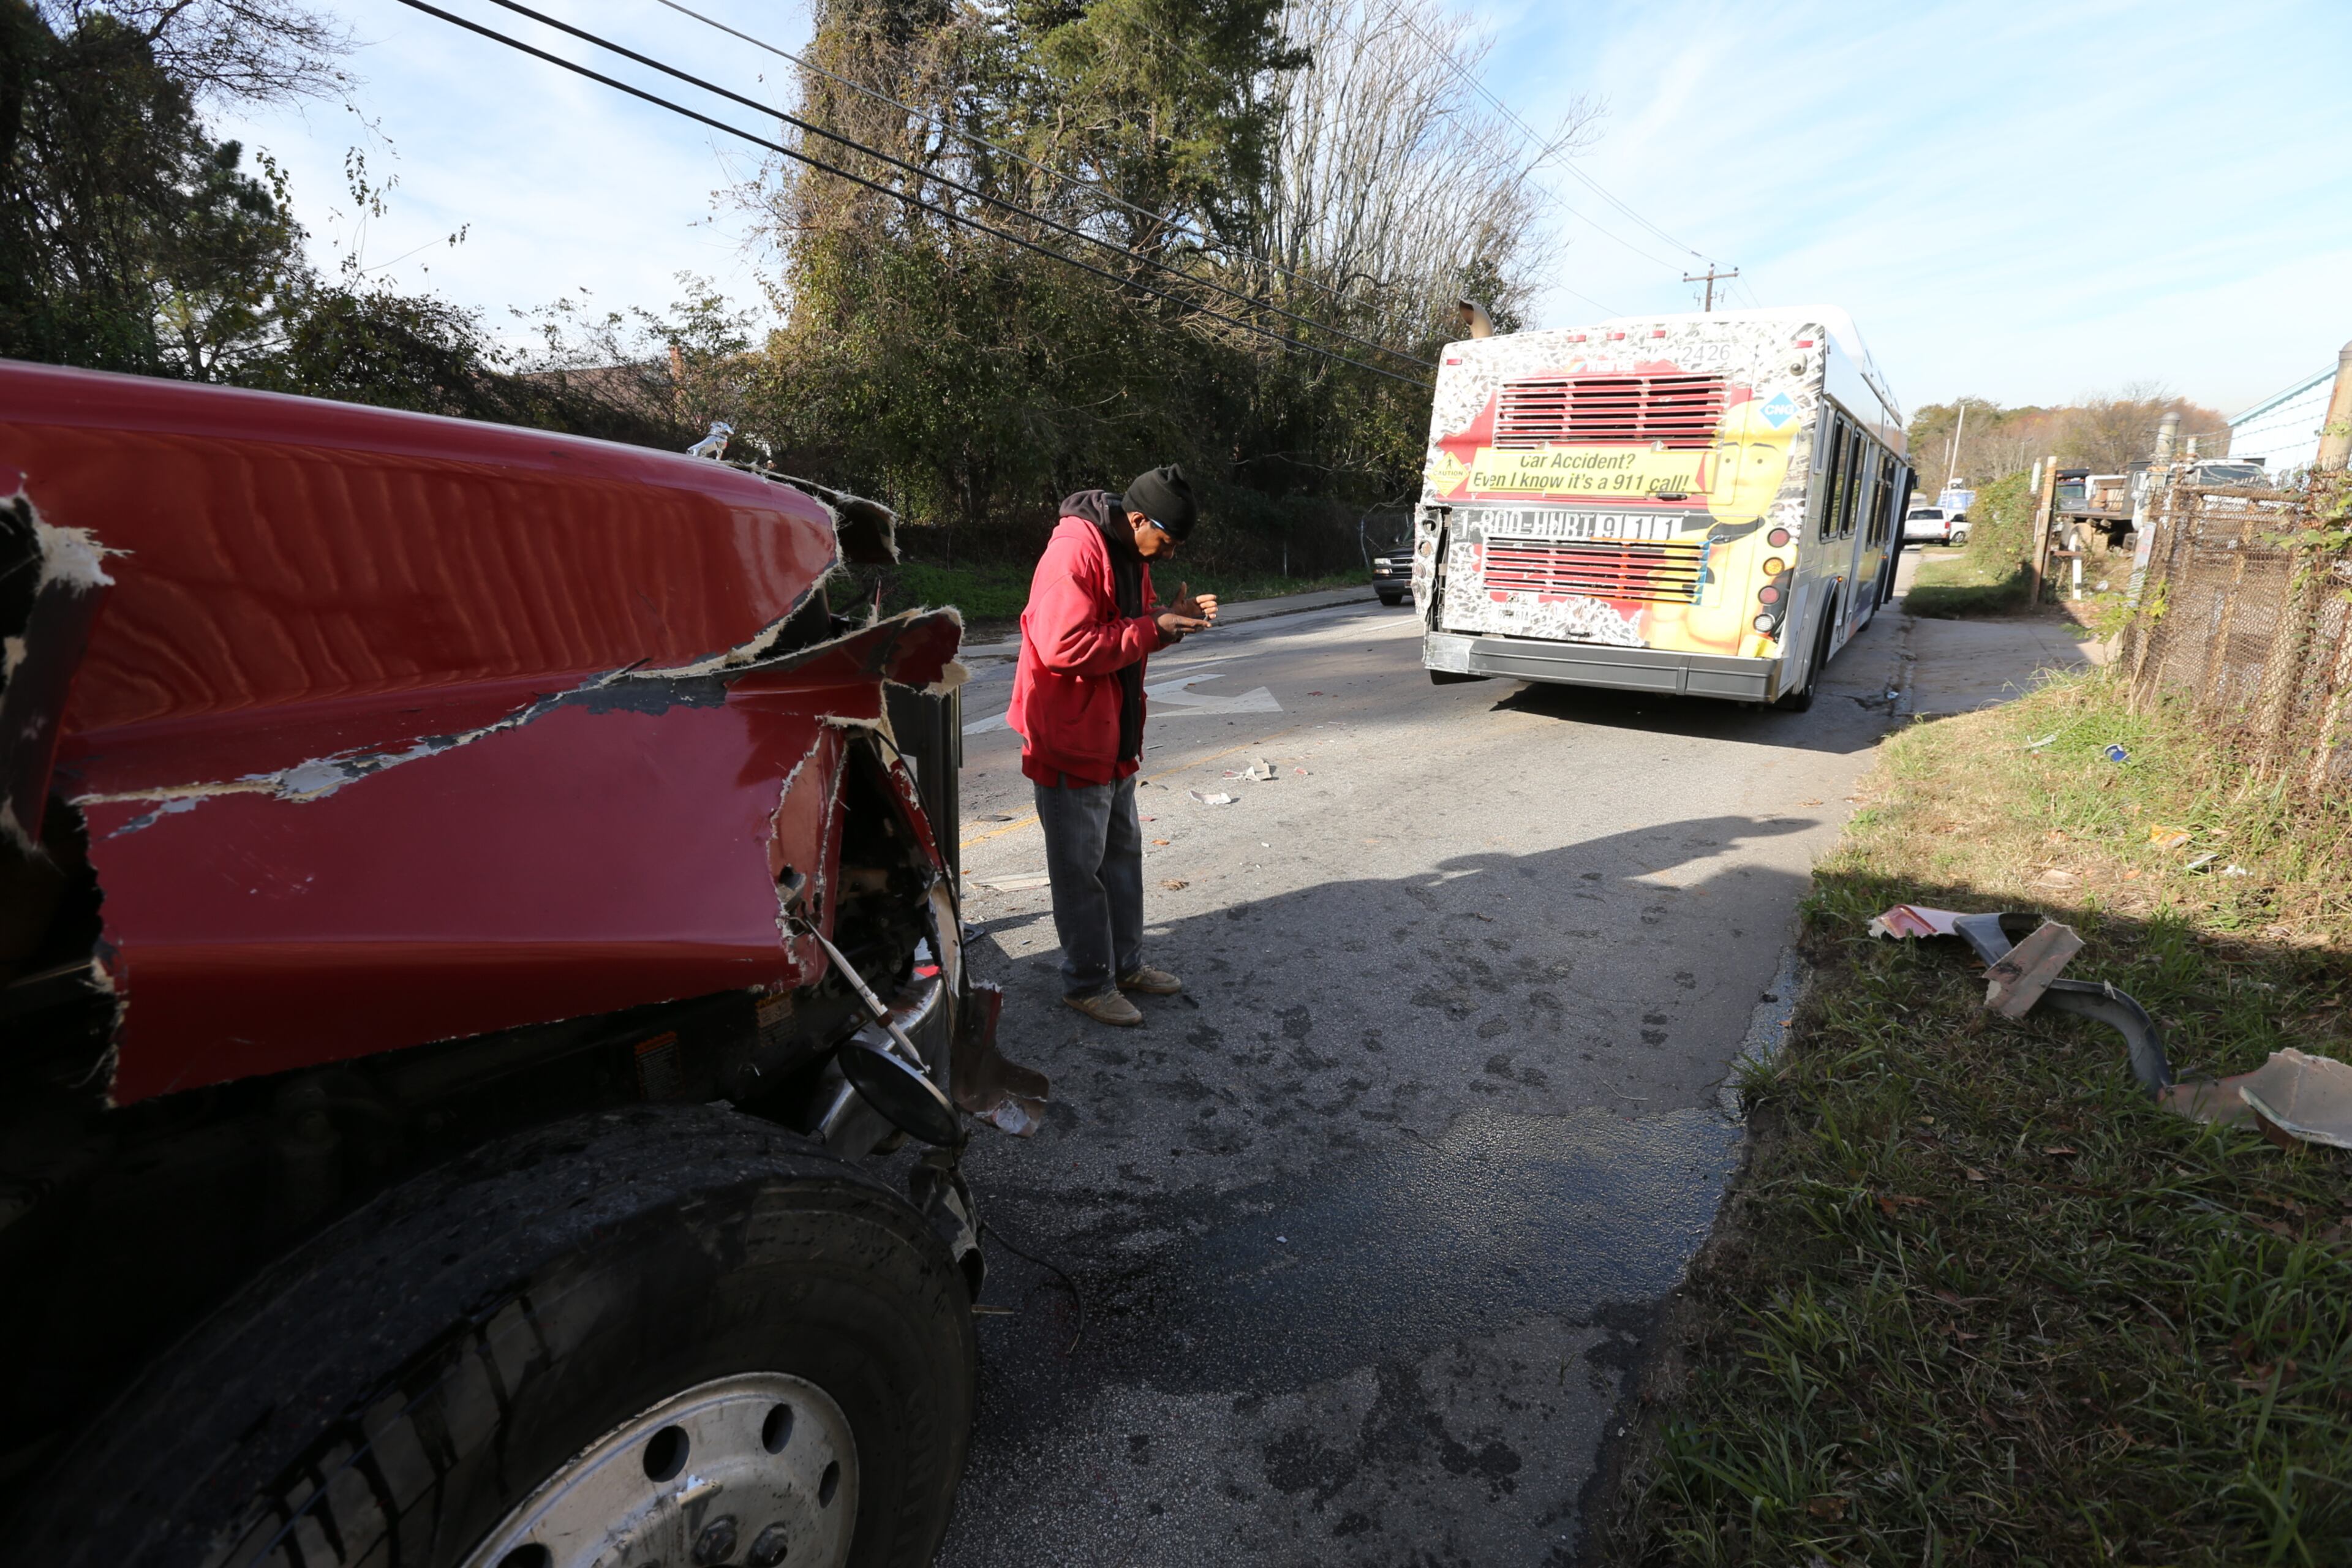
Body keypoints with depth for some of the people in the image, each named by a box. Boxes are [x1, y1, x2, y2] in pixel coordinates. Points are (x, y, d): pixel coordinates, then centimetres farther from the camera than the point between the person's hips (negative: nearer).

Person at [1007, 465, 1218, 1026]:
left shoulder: (1131, 555, 10)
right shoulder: (1073, 554, -22)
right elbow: (1064, 647, -29)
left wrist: (1172, 618, -1)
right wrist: (1152, 629, -23)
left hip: (1114, 738, 10)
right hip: (1070, 741, -10)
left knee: (1122, 852, 18)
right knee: (1081, 866, 2)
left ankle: (1127, 964, 32)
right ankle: (1088, 984, 16)